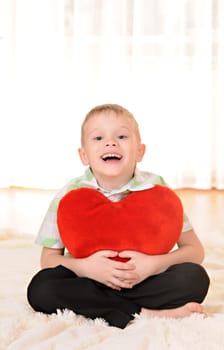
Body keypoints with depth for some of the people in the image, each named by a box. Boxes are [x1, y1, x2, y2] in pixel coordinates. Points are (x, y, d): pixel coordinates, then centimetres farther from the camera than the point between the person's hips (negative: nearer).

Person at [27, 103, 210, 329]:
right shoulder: (69, 196, -7)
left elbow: (195, 251, -5)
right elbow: (49, 258, -2)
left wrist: (153, 265, -23)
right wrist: (85, 267, -22)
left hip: (143, 283, 0)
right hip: (89, 283, 1)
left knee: (195, 277, -24)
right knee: (40, 288, -27)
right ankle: (143, 314, -26)